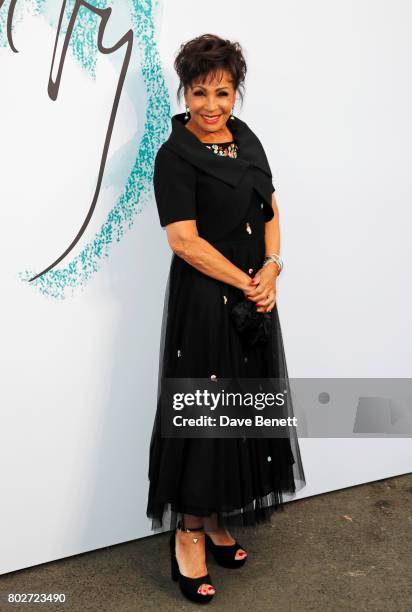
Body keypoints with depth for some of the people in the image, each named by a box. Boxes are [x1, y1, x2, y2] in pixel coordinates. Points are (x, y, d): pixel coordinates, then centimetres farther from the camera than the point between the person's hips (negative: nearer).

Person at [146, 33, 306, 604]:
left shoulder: (246, 138, 10)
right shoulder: (175, 155, -11)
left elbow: (271, 209, 12)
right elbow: (184, 240, -18)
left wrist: (272, 269, -5)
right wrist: (247, 283, -14)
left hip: (254, 299, 7)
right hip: (205, 303, -7)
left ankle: (217, 520, 31)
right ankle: (188, 535, 18)